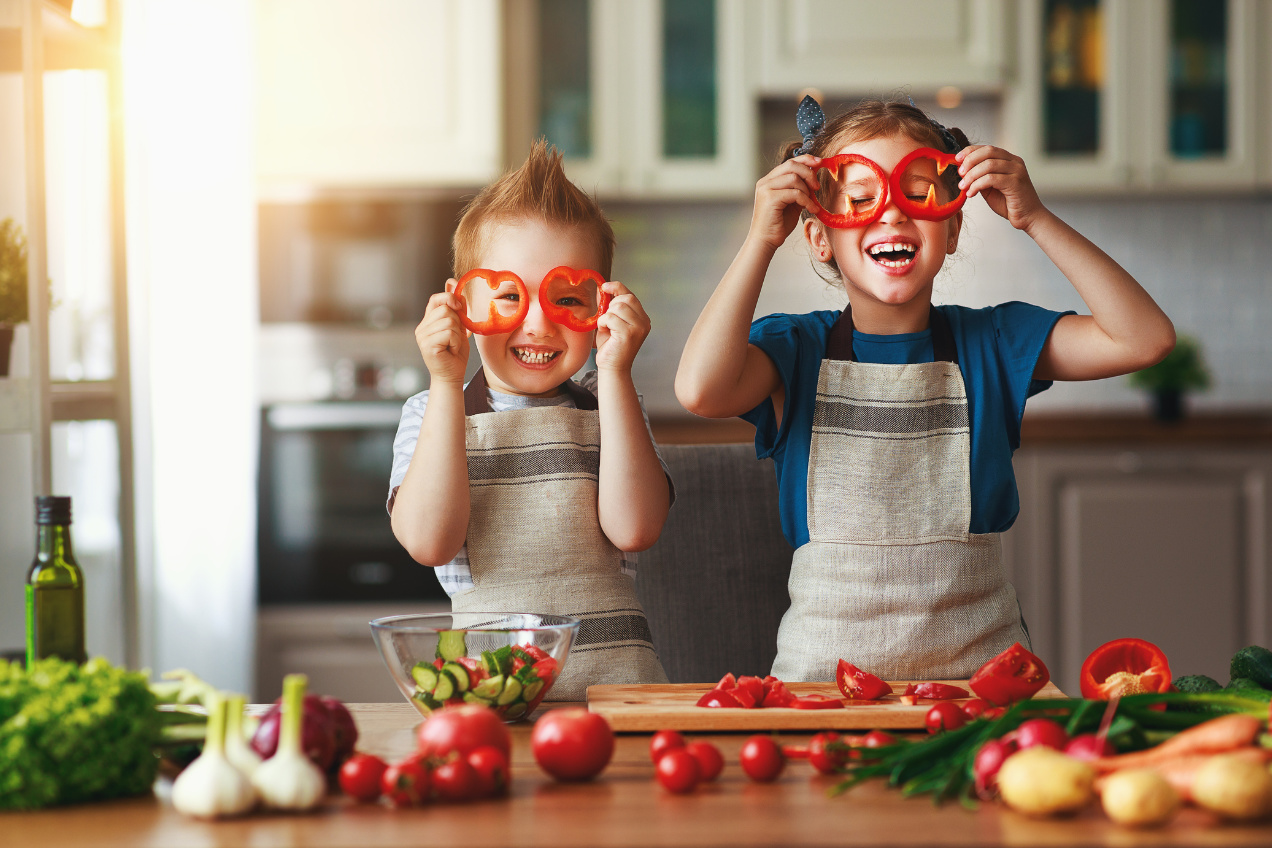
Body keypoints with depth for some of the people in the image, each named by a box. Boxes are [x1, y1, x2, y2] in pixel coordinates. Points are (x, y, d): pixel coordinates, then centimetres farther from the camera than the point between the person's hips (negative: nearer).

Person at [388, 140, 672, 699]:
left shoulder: (611, 406, 14)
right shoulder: (430, 415, 12)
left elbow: (633, 528, -5)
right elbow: (429, 541, -7)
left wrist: (614, 373, -4)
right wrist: (446, 385, -5)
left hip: (613, 673, 0)